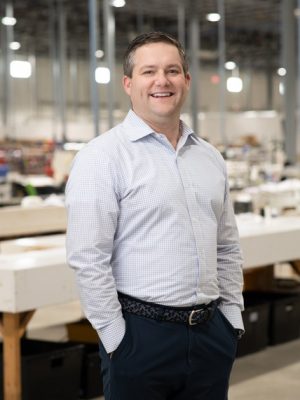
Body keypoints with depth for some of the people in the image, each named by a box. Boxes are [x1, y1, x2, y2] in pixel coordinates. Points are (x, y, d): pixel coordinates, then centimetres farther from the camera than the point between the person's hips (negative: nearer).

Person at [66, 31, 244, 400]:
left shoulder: (210, 158, 11)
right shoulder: (102, 156, -8)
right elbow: (88, 260, -13)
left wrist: (232, 316, 10)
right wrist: (116, 338, -12)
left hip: (212, 334, 6)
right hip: (141, 336, -5)